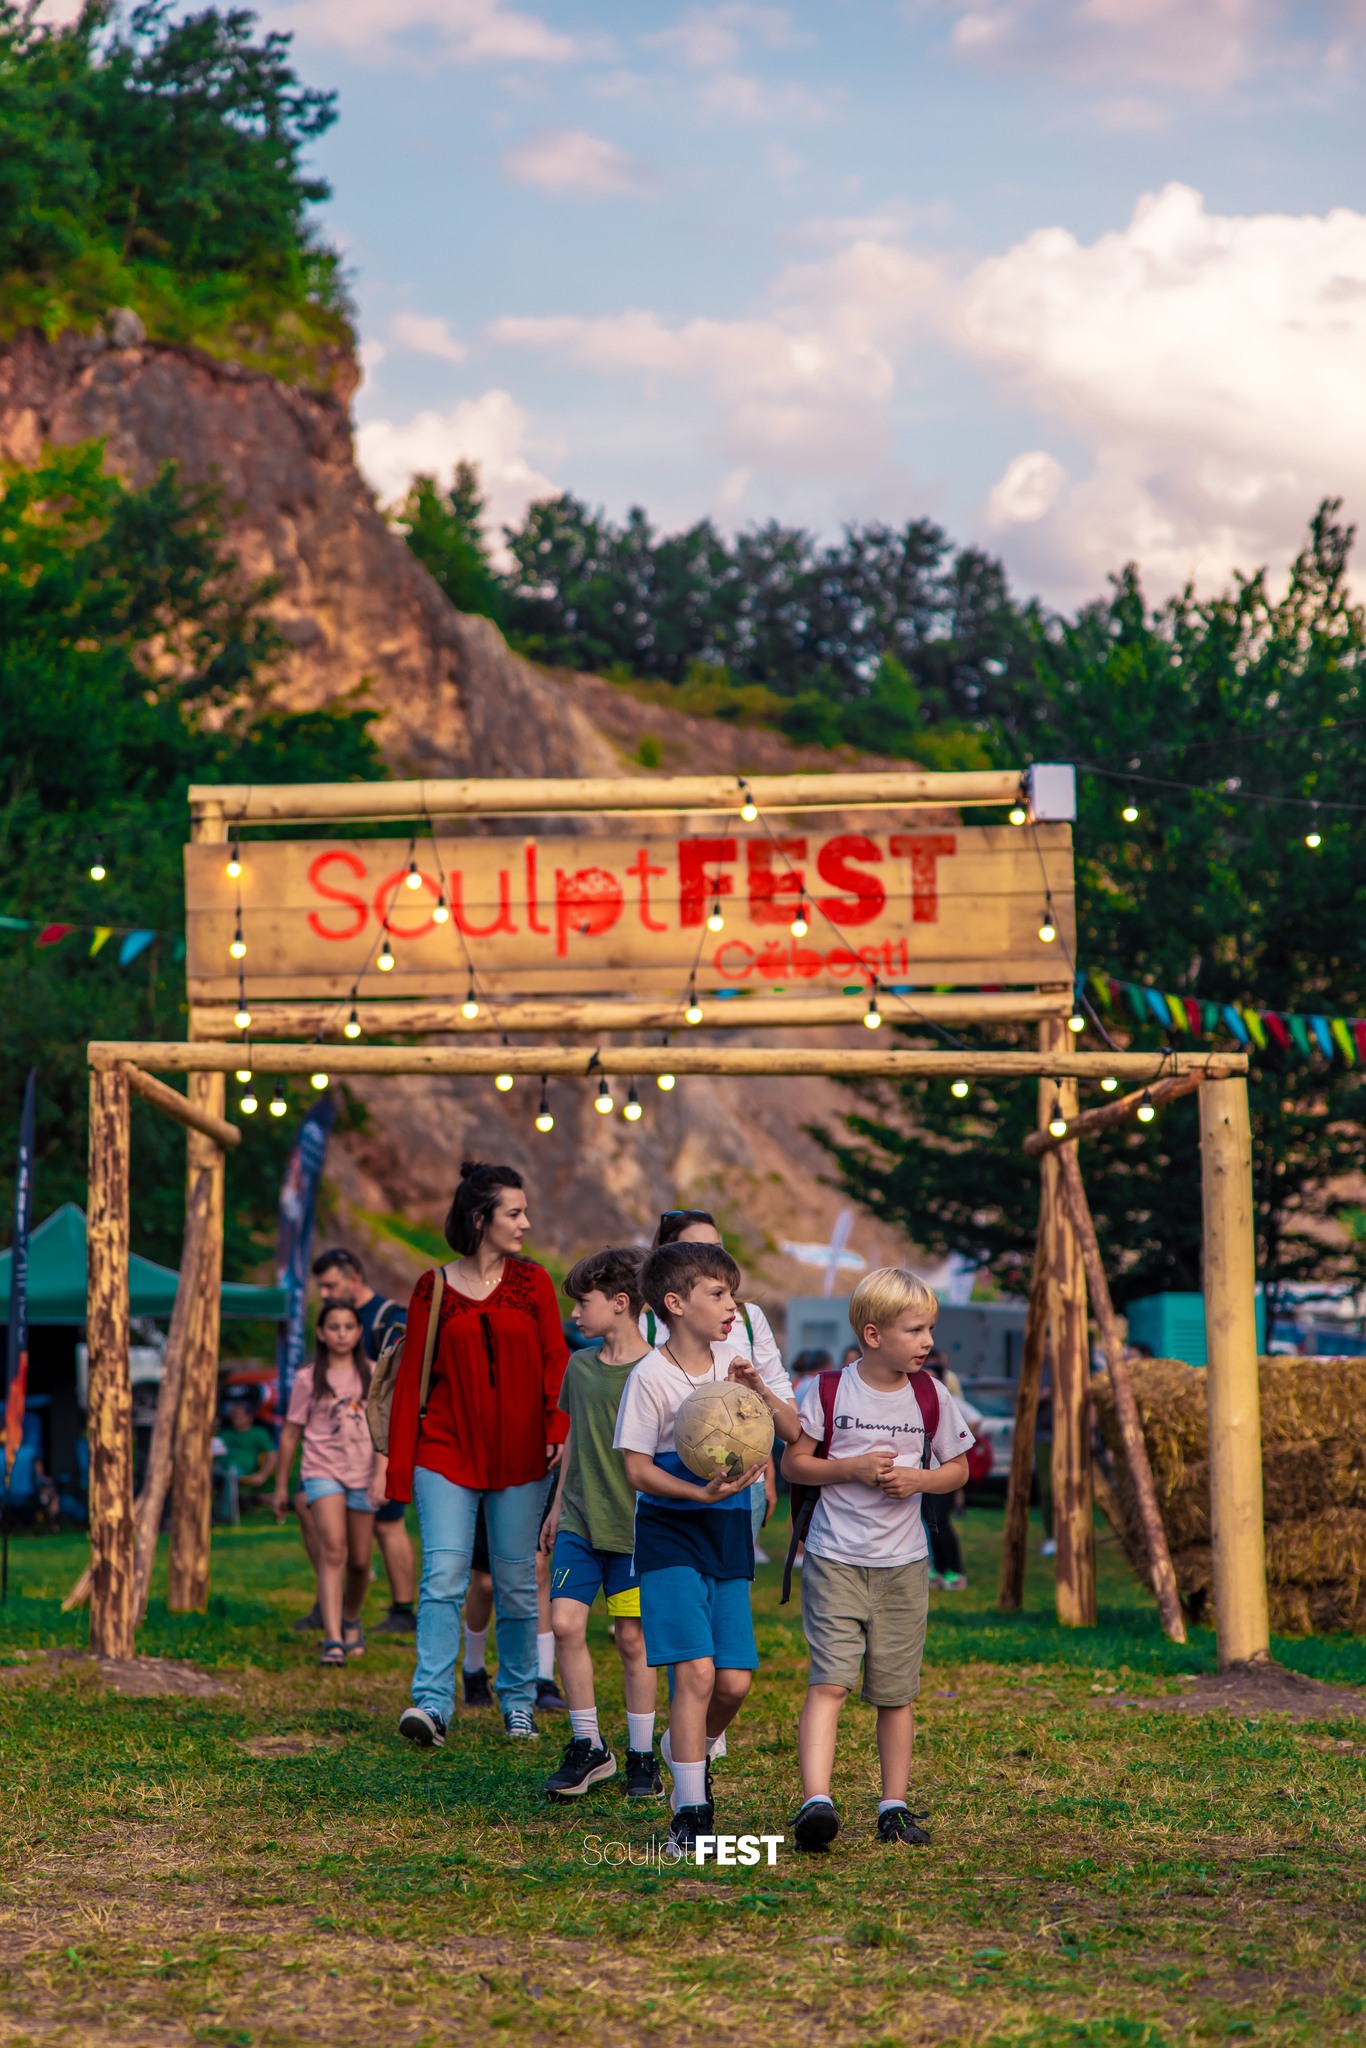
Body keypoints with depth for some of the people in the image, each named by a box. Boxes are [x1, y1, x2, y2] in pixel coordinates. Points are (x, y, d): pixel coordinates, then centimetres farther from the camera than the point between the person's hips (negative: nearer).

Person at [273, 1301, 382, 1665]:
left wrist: (381, 1472, -13)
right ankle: (332, 1641, -25)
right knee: (332, 1551, -19)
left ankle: (351, 1622, 37)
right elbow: (290, 1433, 9)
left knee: (359, 1561, 9)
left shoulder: (372, 1375, 5)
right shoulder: (309, 1380, 2)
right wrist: (281, 1485, 12)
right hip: (322, 1471, -2)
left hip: (363, 1473, 2)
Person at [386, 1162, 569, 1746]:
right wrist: (398, 1463, 2)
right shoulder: (433, 1288, 3)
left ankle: (518, 1704, 18)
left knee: (516, 1583, 6)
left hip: (519, 1456, 1)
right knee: (443, 1576, -12)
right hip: (447, 1451, -1)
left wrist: (559, 1428, -14)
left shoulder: (531, 1281, 7)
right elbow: (411, 1375, 4)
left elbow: (555, 1359, 1)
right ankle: (431, 1703, -16)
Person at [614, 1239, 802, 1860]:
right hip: (670, 1533, -5)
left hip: (730, 1534, 5)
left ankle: (690, 1749, 32)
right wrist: (701, 1493, -23)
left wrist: (762, 1393, -14)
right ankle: (691, 1815, -6)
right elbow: (637, 1469, -10)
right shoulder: (652, 1376, -10)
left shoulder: (741, 1363, 5)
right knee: (696, 1672, -14)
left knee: (734, 1681, 0)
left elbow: (795, 1434, 3)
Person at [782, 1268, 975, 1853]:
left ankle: (894, 1805, 18)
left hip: (903, 1563, 3)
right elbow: (794, 1463, 0)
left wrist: (919, 1479, -9)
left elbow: (959, 1468, 11)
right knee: (830, 1680, -14)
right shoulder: (828, 1392, -5)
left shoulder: (932, 1398, 2)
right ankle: (815, 1800, -21)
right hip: (835, 1560, -3)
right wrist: (851, 1468, -15)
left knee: (896, 1691, 8)